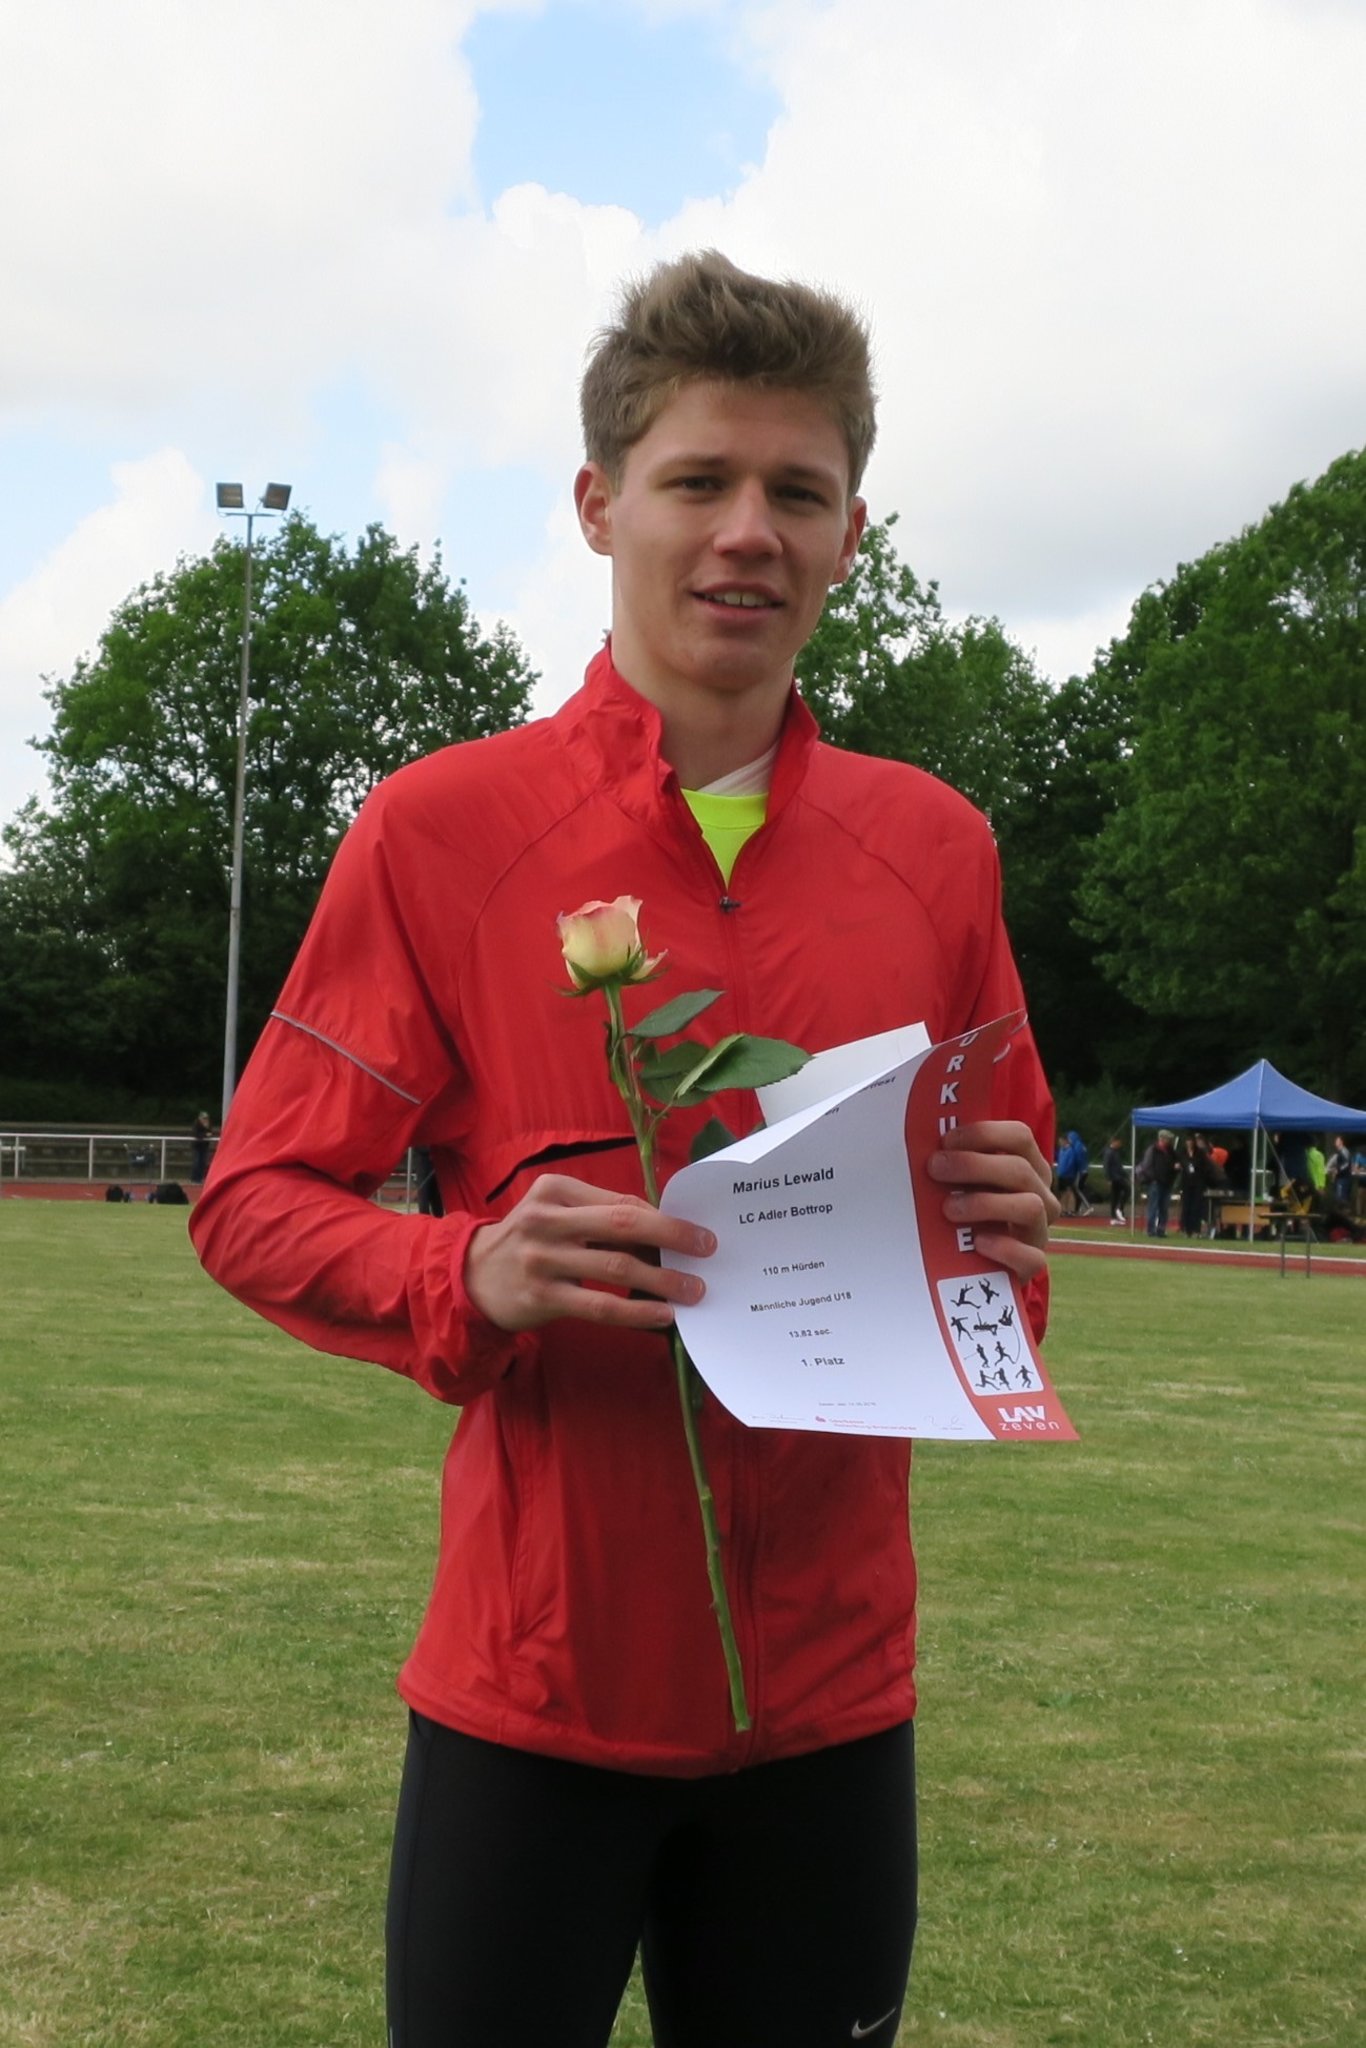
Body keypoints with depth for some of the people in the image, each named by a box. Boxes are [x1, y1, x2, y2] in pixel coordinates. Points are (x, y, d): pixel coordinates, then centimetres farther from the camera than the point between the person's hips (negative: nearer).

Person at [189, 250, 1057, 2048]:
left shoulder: (933, 846, 5)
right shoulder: (442, 828, -5)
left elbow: (1003, 1184, 16)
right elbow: (256, 1203, -2)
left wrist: (1003, 1237, -8)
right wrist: (471, 1274, -21)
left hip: (834, 1683, 3)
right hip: (533, 1682, -3)